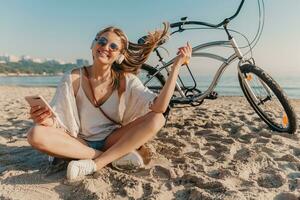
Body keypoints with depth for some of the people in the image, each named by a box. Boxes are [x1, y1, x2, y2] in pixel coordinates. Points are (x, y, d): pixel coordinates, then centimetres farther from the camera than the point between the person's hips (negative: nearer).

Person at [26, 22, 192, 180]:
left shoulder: (125, 80, -7)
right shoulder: (73, 79, -8)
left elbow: (159, 107, -20)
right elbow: (57, 122, -8)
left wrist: (176, 65, -23)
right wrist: (45, 119, -31)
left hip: (112, 142, 1)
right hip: (79, 143, 0)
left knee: (157, 119, -20)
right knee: (36, 134, -27)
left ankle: (95, 164, -24)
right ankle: (117, 157, -22)